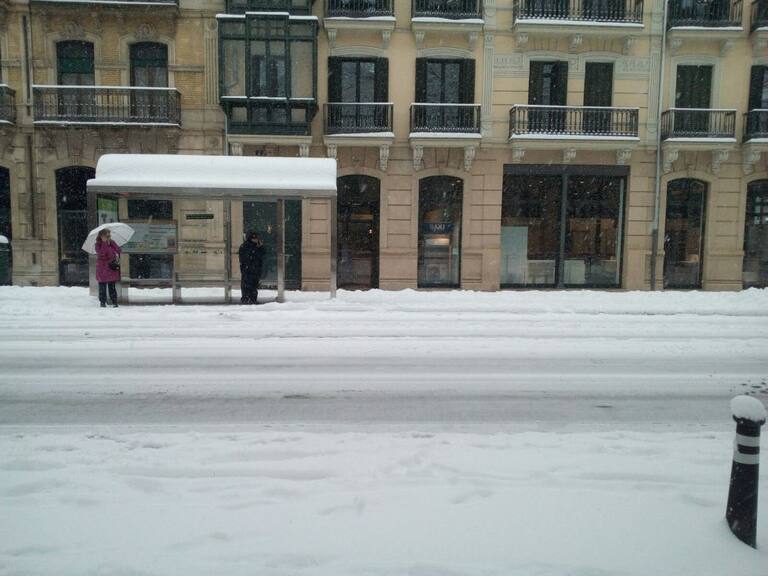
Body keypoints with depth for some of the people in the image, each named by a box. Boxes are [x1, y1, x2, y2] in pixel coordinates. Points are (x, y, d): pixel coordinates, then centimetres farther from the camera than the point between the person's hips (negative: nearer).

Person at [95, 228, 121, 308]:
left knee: (112, 285, 5)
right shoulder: (98, 244, -3)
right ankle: (103, 302, 8)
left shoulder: (112, 243, 7)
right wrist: (105, 243, -21)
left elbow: (119, 251, 3)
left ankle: (114, 301, 9)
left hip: (112, 267, 2)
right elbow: (101, 253, -19)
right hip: (102, 269, -2)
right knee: (102, 286, 1)